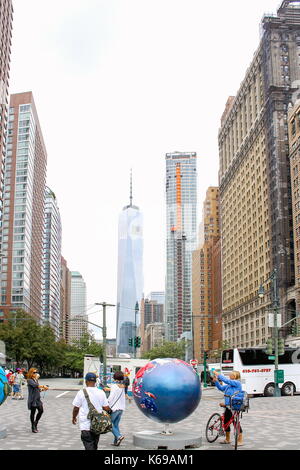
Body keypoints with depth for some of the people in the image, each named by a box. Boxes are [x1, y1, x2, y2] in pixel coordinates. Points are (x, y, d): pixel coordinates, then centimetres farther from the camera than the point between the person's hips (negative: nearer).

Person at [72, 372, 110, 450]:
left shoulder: (81, 393, -9)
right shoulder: (101, 393, 0)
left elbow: (76, 408, -3)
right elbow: (106, 408, 1)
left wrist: (74, 417, 16)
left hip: (86, 425, -4)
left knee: (89, 447, -5)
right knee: (94, 445, 21)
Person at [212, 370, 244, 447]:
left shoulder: (237, 383, -13)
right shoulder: (229, 385, 13)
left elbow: (226, 380, -21)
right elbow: (221, 388, 16)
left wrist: (218, 374, -17)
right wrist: (215, 381, 3)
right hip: (228, 406, 9)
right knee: (226, 422, 16)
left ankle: (240, 440, 7)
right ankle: (227, 439, 31)